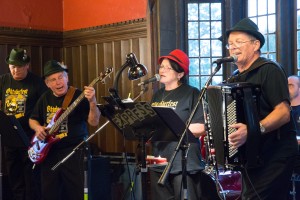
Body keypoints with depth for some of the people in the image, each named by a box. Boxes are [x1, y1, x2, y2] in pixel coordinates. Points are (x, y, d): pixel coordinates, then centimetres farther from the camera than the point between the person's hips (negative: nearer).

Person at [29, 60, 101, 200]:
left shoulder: (79, 96, -8)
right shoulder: (45, 98, 8)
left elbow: (94, 122, -17)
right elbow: (32, 119, 20)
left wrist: (92, 102, -34)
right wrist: (38, 128, -3)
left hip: (73, 151, -5)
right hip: (48, 152, 5)